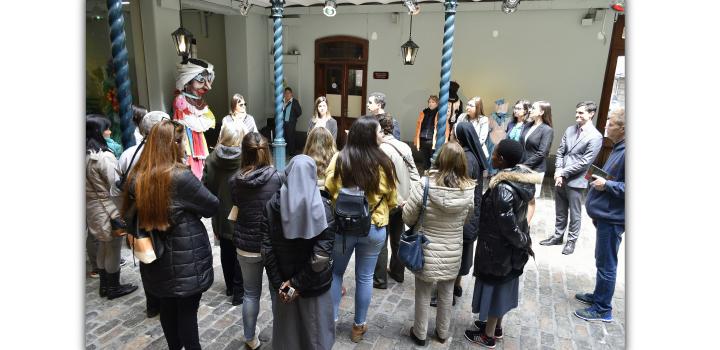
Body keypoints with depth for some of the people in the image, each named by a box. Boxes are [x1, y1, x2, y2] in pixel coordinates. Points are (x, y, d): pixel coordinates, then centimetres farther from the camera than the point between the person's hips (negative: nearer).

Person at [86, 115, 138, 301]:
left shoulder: (85, 155, 2)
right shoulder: (104, 156, -22)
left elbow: (89, 185, 7)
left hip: (92, 208, 8)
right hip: (109, 210, -8)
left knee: (103, 247, 20)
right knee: (113, 249, 7)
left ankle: (104, 285, 33)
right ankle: (114, 288, 20)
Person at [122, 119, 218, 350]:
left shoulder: (136, 177, -2)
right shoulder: (181, 177, -22)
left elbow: (131, 214, 9)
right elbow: (212, 206, -11)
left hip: (156, 258, 6)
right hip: (186, 258, -6)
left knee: (167, 307, 21)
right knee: (187, 309, 7)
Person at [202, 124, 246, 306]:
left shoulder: (211, 159, -6)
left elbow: (206, 188, 0)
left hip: (221, 216, 4)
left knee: (226, 252, 20)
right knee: (240, 254, 9)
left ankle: (230, 286, 35)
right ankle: (238, 292, 16)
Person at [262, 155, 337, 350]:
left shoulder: (273, 205, -8)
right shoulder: (323, 206, -14)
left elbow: (267, 249, -9)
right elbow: (322, 254, -20)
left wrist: (278, 282, -5)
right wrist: (298, 282, -14)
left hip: (282, 280, 2)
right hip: (314, 282, -2)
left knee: (286, 326, 22)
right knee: (315, 331, 17)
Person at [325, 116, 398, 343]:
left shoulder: (339, 159, -13)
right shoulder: (383, 163, -11)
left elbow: (327, 192, -7)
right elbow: (392, 200, -1)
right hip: (374, 228, 0)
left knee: (336, 272, 19)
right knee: (365, 277, 14)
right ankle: (359, 326, 29)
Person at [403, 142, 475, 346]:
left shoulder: (423, 185, -22)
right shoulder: (470, 190, -15)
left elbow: (407, 218, -10)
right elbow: (468, 219, 2)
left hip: (426, 252, -2)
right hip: (453, 253, 2)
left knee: (423, 295, 17)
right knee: (446, 294, 23)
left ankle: (420, 334, 35)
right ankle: (443, 332, 42)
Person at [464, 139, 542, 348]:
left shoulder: (503, 188, -30)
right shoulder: (522, 178, -3)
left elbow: (508, 225, -26)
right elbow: (518, 216, 4)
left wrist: (523, 241, -9)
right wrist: (524, 241, 10)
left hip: (497, 248, -8)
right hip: (510, 247, 8)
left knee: (493, 287, 10)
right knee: (501, 287, 23)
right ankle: (496, 326, 43)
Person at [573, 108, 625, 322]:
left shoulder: (627, 153, -22)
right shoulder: (618, 148, 10)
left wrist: (607, 184, -21)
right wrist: (600, 177, 11)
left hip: (612, 218, -10)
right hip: (605, 214, 10)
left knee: (606, 264, 2)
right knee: (603, 261, 21)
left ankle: (602, 310, 15)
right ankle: (598, 296, 37)